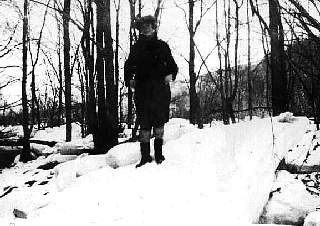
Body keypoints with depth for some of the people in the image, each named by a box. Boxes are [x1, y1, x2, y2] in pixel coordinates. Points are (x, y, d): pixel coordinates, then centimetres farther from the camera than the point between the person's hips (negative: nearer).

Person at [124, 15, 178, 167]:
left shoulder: (162, 46, 11)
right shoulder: (136, 47, 14)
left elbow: (172, 65, 15)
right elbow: (128, 66, 21)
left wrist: (170, 75, -5)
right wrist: (129, 79, 4)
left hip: (160, 87, 0)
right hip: (142, 88, 1)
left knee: (159, 119, -2)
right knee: (144, 122, -4)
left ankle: (158, 153, 9)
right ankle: (145, 156, 0)